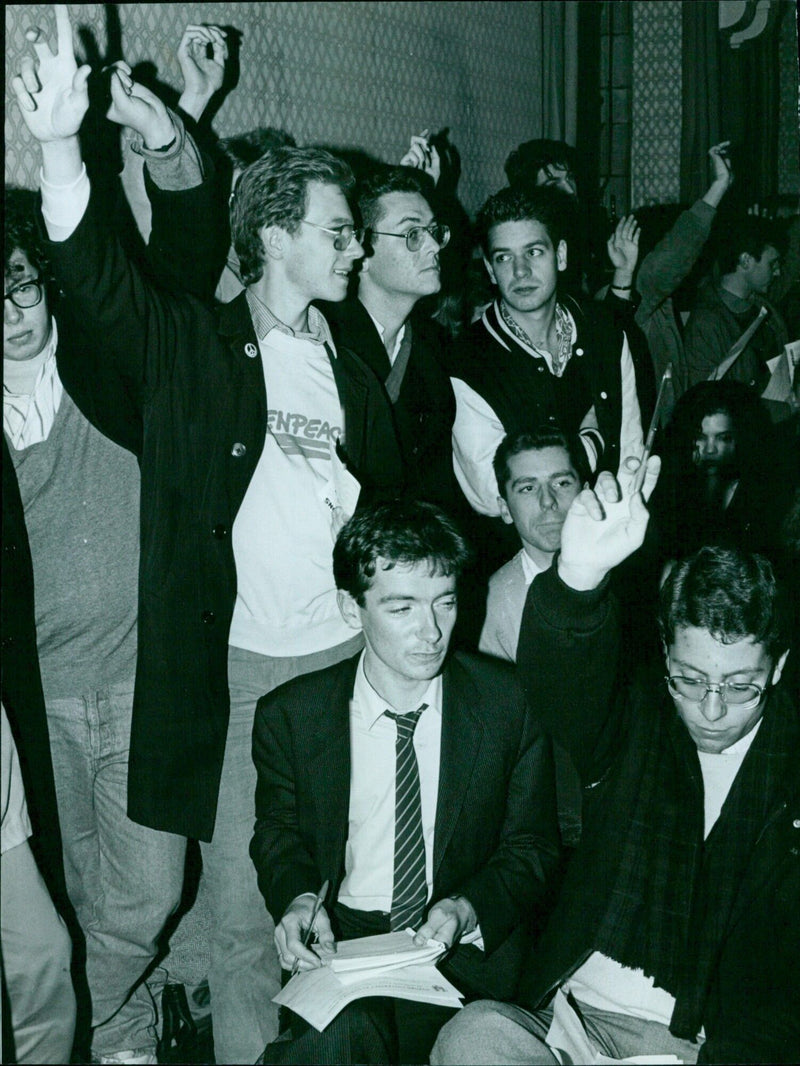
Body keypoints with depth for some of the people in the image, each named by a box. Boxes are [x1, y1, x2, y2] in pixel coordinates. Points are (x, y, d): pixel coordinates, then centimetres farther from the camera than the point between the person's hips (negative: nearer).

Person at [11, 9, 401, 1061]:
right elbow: (98, 275, -18)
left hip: (351, 659, 4)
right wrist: (61, 144, -33)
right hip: (238, 669, -4)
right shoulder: (190, 345, -1)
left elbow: (389, 500, 16)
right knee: (246, 915, 3)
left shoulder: (350, 369, 14)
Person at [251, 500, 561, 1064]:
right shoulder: (290, 716, 0)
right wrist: (299, 897, -6)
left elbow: (534, 845, 6)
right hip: (340, 937, 1)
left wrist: (467, 908, -14)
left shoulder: (511, 702, -2)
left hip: (468, 943, 0)